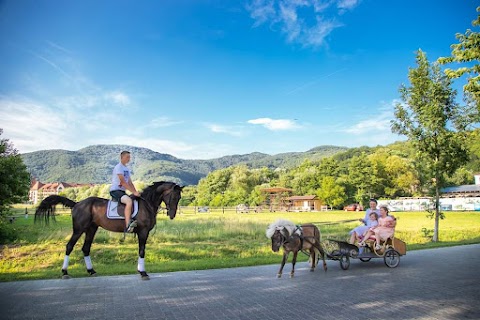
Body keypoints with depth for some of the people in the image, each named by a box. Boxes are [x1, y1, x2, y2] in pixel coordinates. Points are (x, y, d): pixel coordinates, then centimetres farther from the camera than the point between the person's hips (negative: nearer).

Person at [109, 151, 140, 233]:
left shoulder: (127, 169, 17)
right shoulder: (118, 167, -10)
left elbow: (130, 183, 16)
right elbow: (123, 182, -20)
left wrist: (136, 192, 1)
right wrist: (133, 192, -23)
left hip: (122, 191, 10)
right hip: (115, 190, -10)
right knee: (129, 201, -33)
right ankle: (127, 226, -41)